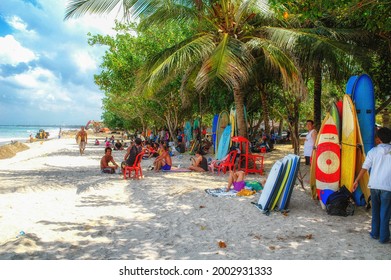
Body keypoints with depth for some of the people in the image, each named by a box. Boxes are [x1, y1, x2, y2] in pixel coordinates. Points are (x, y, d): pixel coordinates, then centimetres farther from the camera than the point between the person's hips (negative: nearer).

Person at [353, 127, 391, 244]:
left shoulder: (373, 151, -1)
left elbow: (364, 168, -2)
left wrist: (356, 181, 6)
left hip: (374, 185, 1)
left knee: (375, 211, 17)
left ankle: (375, 233, 24)